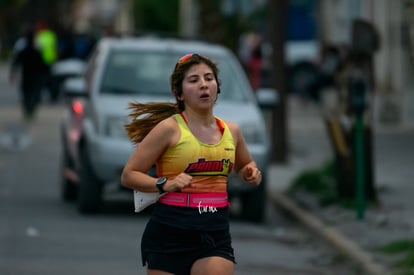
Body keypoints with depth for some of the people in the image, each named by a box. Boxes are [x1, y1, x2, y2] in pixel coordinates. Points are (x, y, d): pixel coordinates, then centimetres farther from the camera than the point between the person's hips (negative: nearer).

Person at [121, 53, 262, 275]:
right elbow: (129, 175, -4)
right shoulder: (169, 129, -4)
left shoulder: (231, 131, 11)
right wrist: (164, 184, -20)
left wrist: (251, 173, 9)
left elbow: (244, 165, 33)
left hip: (215, 235, 3)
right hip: (169, 233, -3)